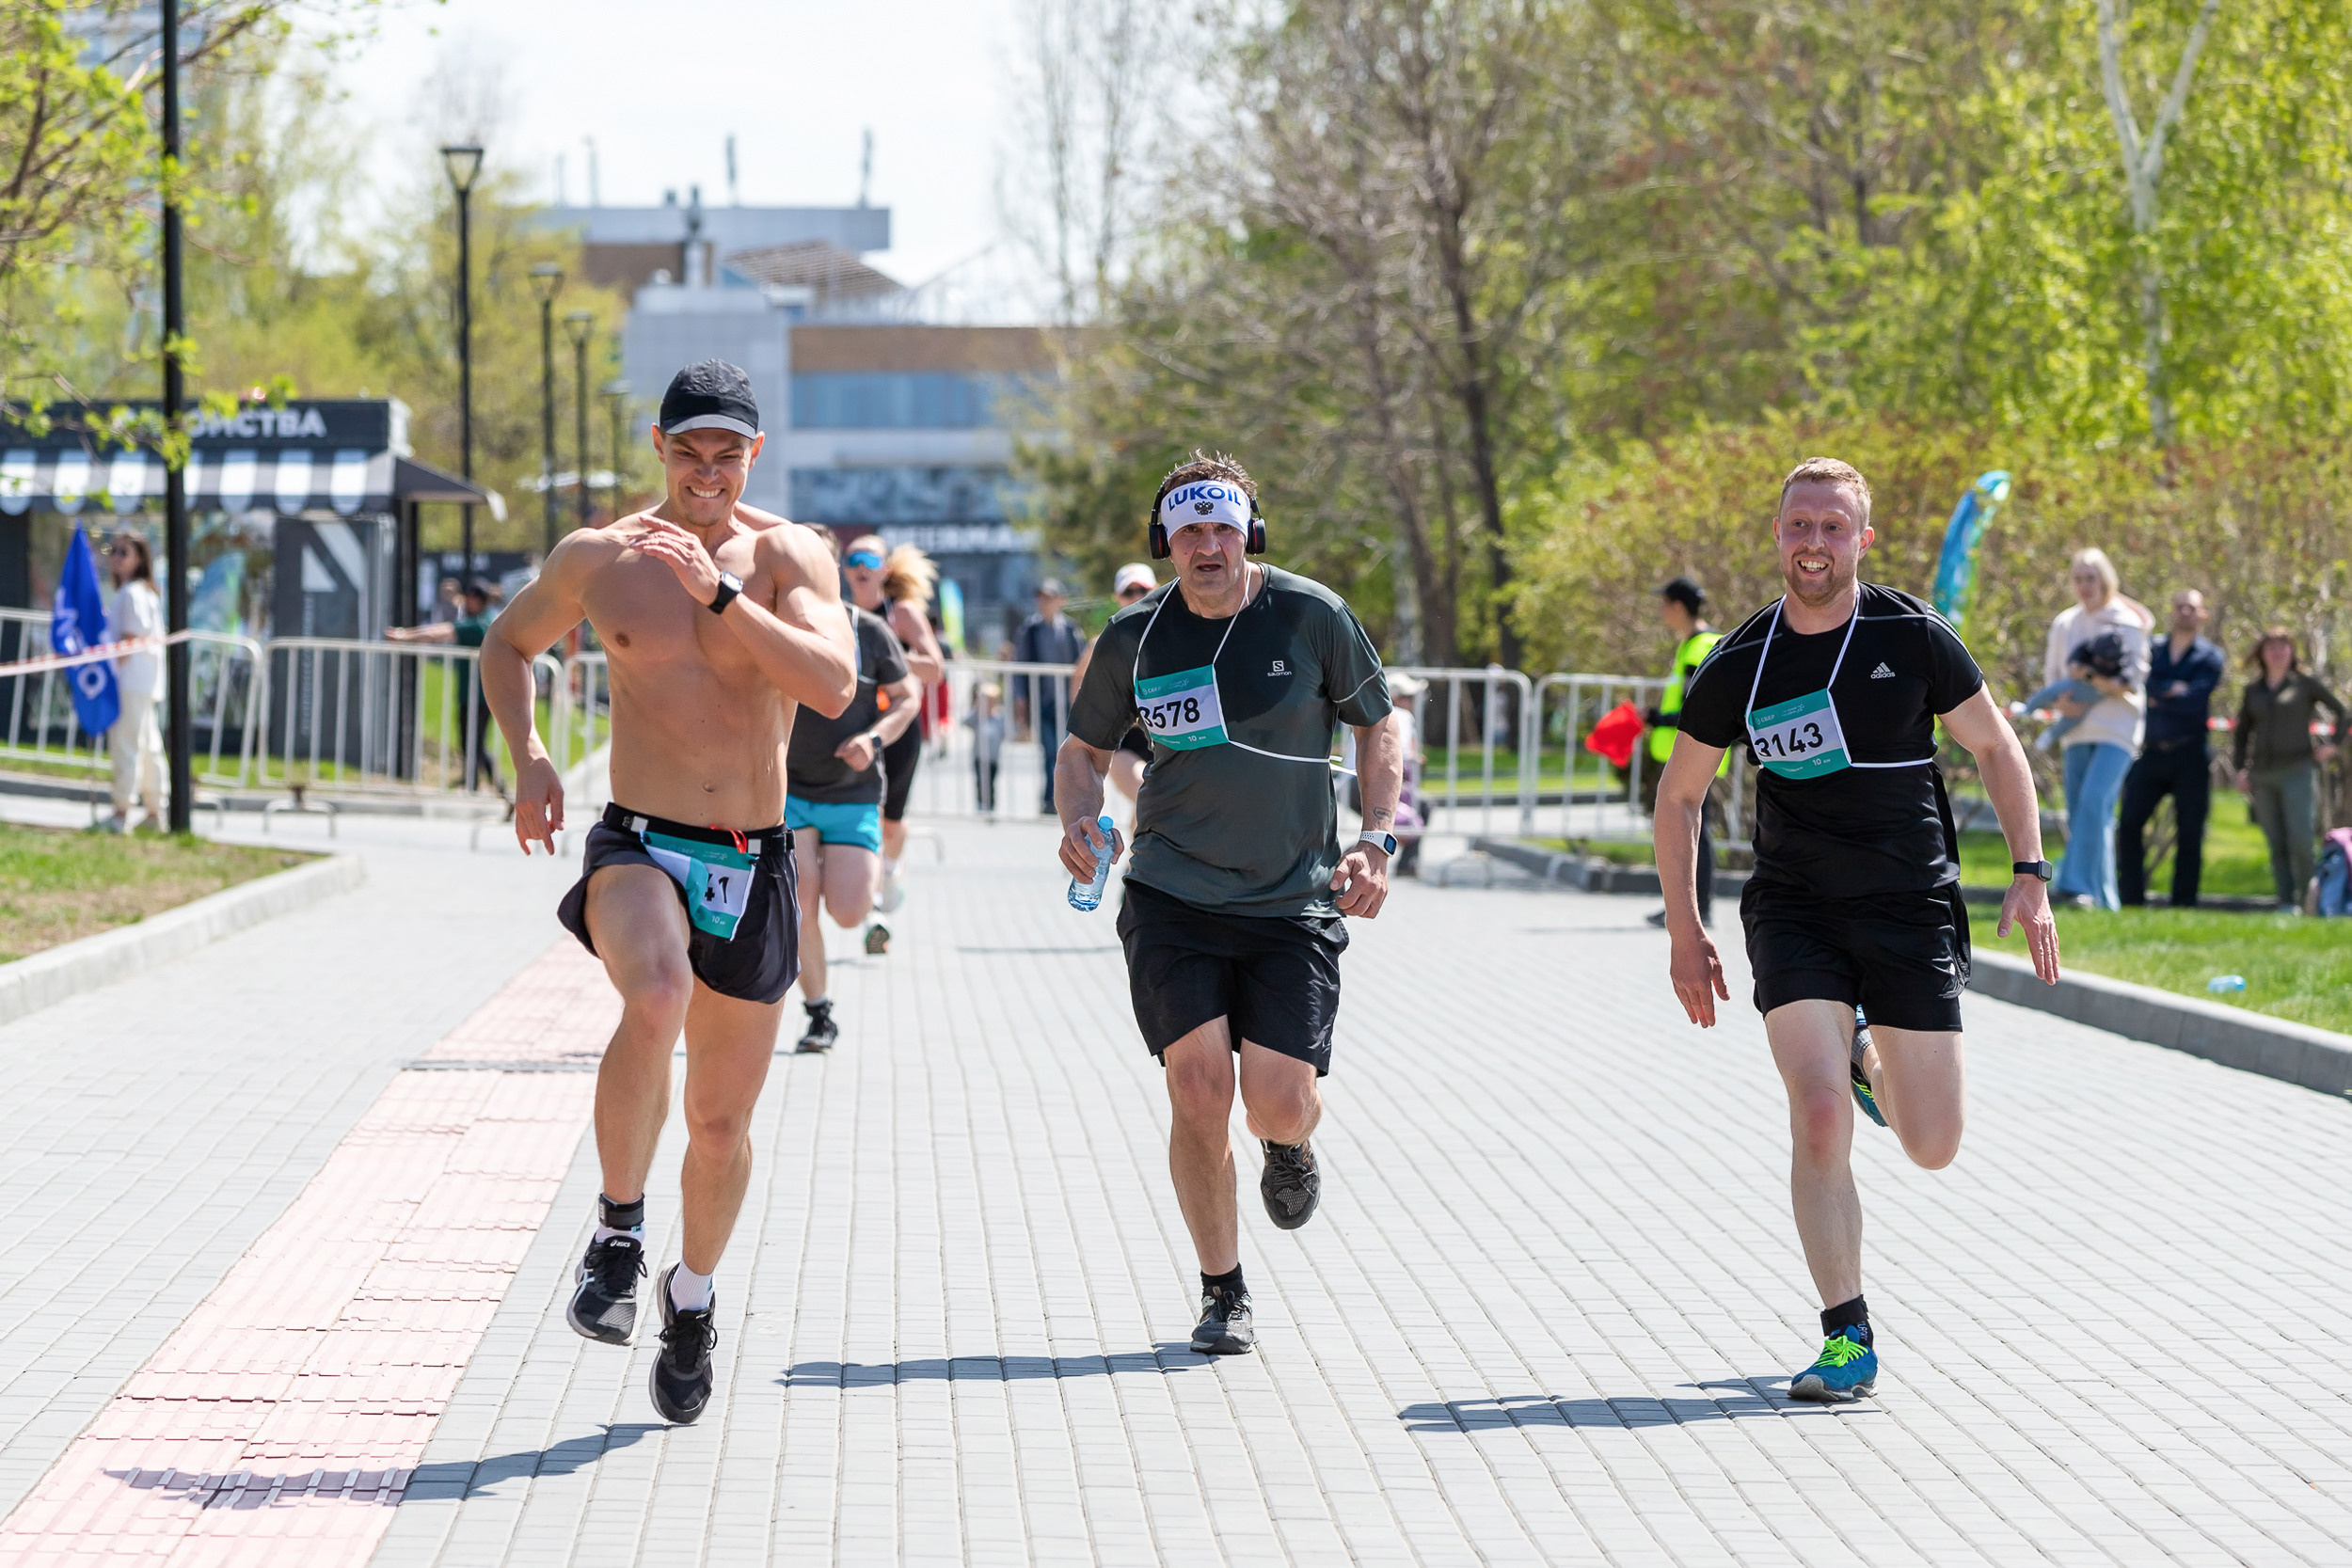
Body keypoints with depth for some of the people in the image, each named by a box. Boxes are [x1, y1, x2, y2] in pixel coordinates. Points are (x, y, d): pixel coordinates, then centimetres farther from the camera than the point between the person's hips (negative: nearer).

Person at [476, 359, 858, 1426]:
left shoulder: (788, 556, -2)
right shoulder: (595, 559, 2)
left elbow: (834, 686, -18)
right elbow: (508, 643, 20)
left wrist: (718, 593, -23)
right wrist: (526, 757, 3)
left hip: (753, 866, 1)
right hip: (639, 846, -1)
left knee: (721, 1122, 10)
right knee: (655, 1001, -35)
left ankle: (693, 1299, 37)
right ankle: (618, 1236, -18)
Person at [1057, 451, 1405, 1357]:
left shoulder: (1312, 618, -4)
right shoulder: (1135, 638, -1)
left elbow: (1377, 727, 8)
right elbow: (1085, 749, 12)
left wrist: (1377, 841, -4)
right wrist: (1079, 822, -9)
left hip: (1295, 903, -1)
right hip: (1172, 899, 1)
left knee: (1280, 1107, -9)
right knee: (1199, 1090, -12)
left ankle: (1289, 1148, 32)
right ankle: (1222, 1291, 8)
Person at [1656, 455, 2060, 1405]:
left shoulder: (1914, 639, -5)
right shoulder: (1738, 668, -2)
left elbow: (1995, 748, 7)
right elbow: (1678, 795, 11)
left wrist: (2030, 877, -3)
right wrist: (1684, 931, 8)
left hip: (1913, 909, 1)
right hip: (1795, 912, 0)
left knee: (1933, 1148, 3)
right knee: (1818, 1118, -19)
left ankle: (1870, 1067, 38)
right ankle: (1848, 1340, -11)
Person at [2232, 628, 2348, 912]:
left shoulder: (2306, 683, 2)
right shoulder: (2254, 690, 13)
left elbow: (2342, 711, 8)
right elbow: (2242, 732, 19)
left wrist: (2333, 746, 1)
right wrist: (2239, 768, 9)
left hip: (2297, 771, -4)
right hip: (2262, 776, 4)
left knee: (2301, 840, -14)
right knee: (2277, 845, 0)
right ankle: (2287, 902, 1)